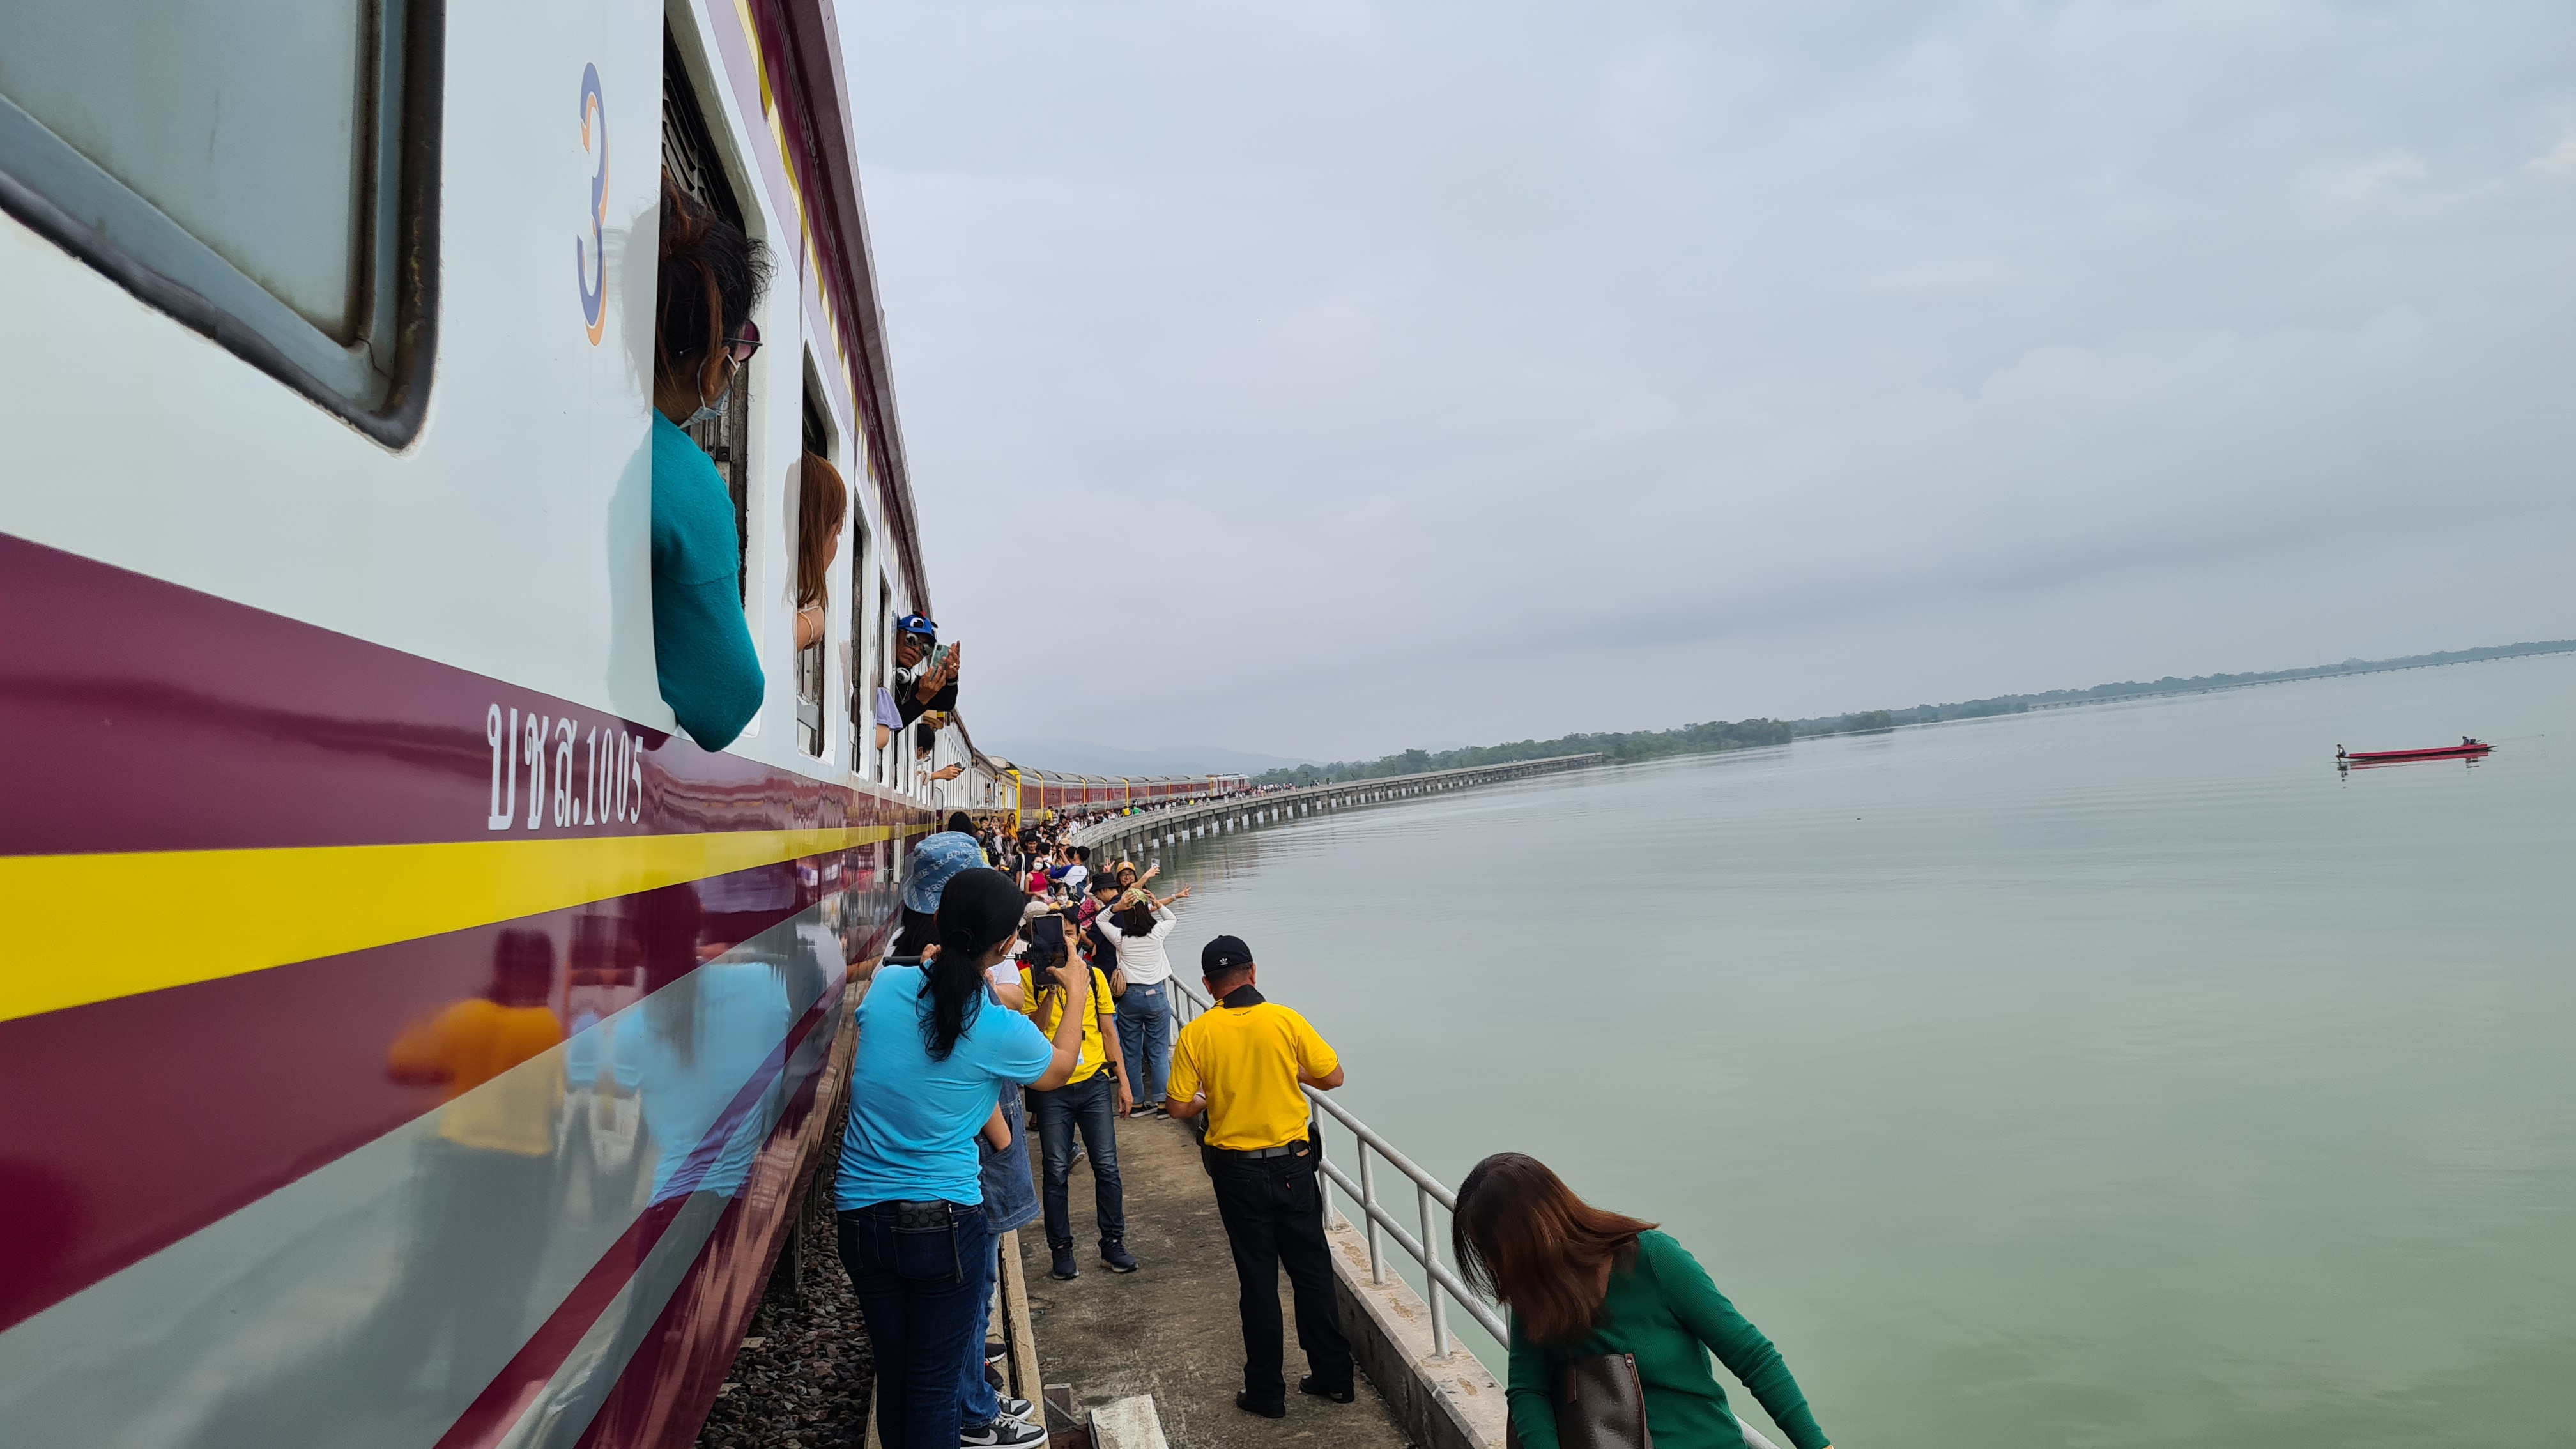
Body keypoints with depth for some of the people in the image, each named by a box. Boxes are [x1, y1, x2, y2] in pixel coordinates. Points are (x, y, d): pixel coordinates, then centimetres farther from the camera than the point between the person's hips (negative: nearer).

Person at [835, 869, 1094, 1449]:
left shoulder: (886, 985, -7)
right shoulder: (1000, 1031, -16)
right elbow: (1059, 1070, 8)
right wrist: (1078, 993, 22)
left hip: (860, 1214, 4)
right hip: (942, 1221, -4)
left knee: (892, 1372, 18)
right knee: (933, 1384, 10)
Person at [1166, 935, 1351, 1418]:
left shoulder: (1196, 1034, -10)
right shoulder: (1285, 1020, -10)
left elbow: (1180, 1108, -7)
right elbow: (1333, 1077, -5)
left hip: (1237, 1170, 0)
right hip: (1293, 1164, 1)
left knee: (1258, 1278, 10)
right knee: (1312, 1270, 14)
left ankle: (1266, 1392, 19)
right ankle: (1333, 1377, 24)